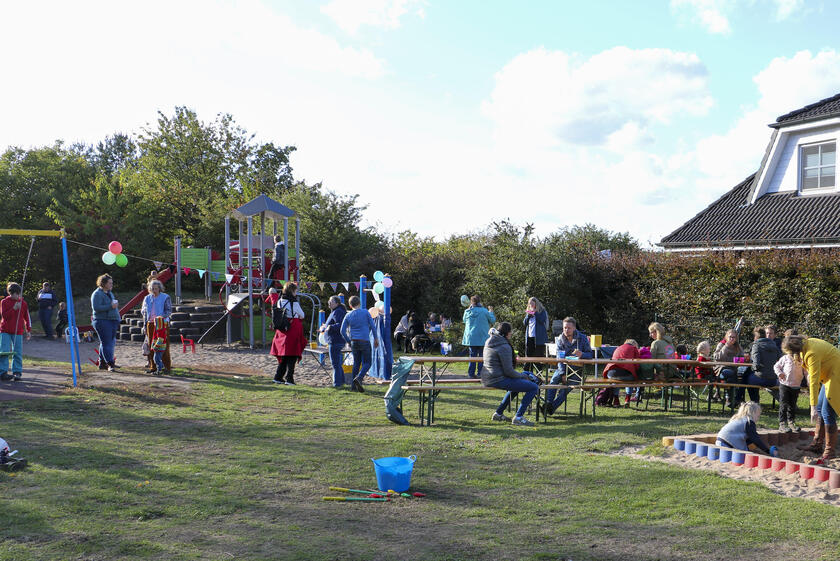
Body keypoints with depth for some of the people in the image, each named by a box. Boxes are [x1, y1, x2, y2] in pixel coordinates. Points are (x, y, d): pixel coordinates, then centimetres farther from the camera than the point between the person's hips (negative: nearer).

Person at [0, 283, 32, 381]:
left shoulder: (23, 303, 6)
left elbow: (27, 318, 10)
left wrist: (28, 330, 7)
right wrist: (14, 308, -20)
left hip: (18, 332, 1)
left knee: (18, 353, 1)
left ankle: (17, 372, 8)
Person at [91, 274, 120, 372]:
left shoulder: (110, 293, 19)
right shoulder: (97, 294, -9)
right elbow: (96, 307, -19)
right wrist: (110, 306, -21)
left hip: (112, 321, 9)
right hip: (102, 321, -9)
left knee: (110, 342, 10)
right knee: (106, 343, -10)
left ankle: (102, 363, 18)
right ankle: (110, 364, -14)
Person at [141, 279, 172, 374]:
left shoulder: (166, 297, 2)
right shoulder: (147, 298, 17)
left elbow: (169, 310, -4)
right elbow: (142, 310, 24)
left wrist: (162, 316, -20)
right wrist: (144, 310, 1)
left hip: (162, 324, -5)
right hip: (150, 324, 5)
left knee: (163, 345, -7)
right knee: (151, 345, 4)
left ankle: (166, 366, -3)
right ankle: (153, 366, 10)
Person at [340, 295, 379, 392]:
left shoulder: (348, 316, 6)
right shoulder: (366, 312, -1)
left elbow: (342, 331, 5)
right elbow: (373, 326, -2)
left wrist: (349, 341, 14)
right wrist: (376, 338, 8)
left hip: (354, 342, 4)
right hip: (365, 341, -4)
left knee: (356, 363, 12)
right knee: (367, 363, 2)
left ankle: (353, 386, 9)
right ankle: (359, 378, -23)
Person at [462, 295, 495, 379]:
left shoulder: (467, 312, 0)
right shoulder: (484, 311, -10)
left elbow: (464, 321, 18)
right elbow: (492, 321, 0)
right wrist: (491, 311, 15)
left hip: (470, 337, 4)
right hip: (482, 337, -4)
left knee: (472, 355, 10)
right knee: (482, 356, 4)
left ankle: (471, 373, 10)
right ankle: (480, 373, 1)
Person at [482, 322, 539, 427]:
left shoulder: (488, 342, 12)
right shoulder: (504, 347, -15)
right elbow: (508, 371, -17)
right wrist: (523, 376, -1)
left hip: (486, 379, 10)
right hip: (498, 380, -10)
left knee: (517, 383, 37)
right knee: (534, 388, -10)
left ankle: (498, 413, 32)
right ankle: (518, 417, -8)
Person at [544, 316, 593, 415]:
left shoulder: (582, 338, -2)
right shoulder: (560, 339, 4)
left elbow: (590, 354, -2)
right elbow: (560, 358, -4)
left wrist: (582, 354, -27)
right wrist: (563, 373, -17)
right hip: (564, 367, 3)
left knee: (567, 386, -25)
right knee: (554, 379, -27)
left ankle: (552, 408, -30)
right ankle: (548, 403, -34)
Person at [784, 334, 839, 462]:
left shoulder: (812, 354, -29)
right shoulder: (806, 343, -1)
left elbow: (814, 381, -31)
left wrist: (813, 407, -31)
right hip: (828, 376, 10)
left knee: (827, 413, -10)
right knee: (820, 409, 13)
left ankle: (829, 451, -3)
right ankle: (817, 444, 21)